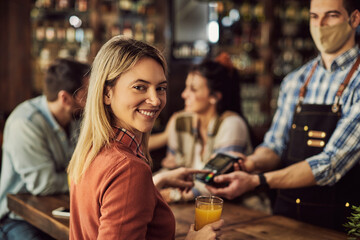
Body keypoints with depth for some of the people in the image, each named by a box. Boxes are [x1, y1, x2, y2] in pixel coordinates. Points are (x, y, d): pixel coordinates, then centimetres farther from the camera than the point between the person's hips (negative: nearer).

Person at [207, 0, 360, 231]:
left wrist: (256, 180, -25)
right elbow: (275, 145, 10)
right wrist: (253, 162, -13)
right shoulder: (294, 81, 8)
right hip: (287, 211, 5)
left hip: (337, 221, -4)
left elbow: (332, 163, -18)